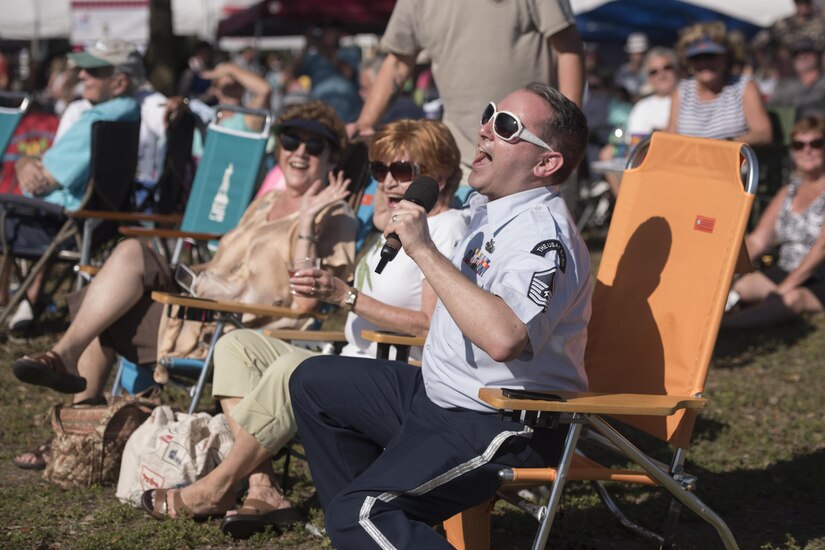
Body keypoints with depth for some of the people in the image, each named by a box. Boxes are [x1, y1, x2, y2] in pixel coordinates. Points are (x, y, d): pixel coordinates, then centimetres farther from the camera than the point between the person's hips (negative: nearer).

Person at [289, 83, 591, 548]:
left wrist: (425, 251, -33)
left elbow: (504, 337, -40)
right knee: (314, 382, 19)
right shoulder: (490, 210, 9)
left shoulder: (543, 234, -23)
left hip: (503, 427, -11)